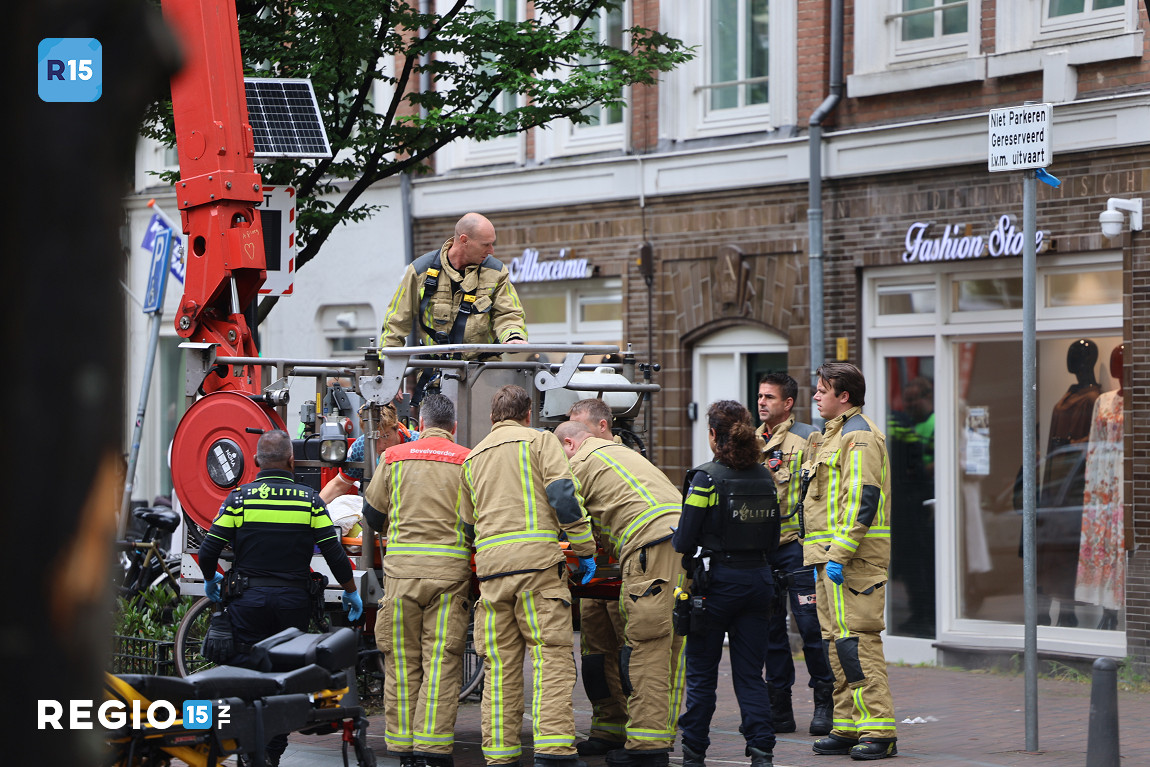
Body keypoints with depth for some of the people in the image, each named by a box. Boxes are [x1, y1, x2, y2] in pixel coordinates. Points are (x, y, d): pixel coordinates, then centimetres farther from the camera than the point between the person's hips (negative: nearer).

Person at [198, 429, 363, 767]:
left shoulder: (240, 497, -2)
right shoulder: (310, 500, 0)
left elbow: (208, 551, -4)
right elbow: (334, 554, -2)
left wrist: (210, 580, 17)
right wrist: (351, 592, 13)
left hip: (248, 599, -1)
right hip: (293, 600, 1)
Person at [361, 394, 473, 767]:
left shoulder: (394, 457, 8)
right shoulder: (468, 461, 4)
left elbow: (373, 514, 15)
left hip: (402, 567, 1)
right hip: (451, 567, -1)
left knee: (402, 662, 7)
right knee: (442, 662, -2)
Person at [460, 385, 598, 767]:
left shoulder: (472, 457, 24)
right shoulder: (540, 441, 7)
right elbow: (563, 495, -5)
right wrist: (584, 549, -4)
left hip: (489, 564, 5)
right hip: (537, 556, -5)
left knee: (500, 662, 5)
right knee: (551, 654, -8)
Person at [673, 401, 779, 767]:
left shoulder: (706, 478, -12)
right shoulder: (765, 477, 5)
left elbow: (684, 539, -12)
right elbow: (773, 537, 12)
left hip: (717, 581, -5)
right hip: (758, 579, 5)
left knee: (701, 671, 7)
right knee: (750, 674, 7)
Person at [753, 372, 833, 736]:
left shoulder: (808, 438, -4)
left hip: (796, 542, -6)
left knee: (810, 624, -7)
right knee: (770, 627, 8)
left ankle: (824, 703, 3)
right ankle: (778, 709, 14)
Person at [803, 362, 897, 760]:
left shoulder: (859, 436, -10)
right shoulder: (834, 435, 22)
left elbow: (862, 499, -20)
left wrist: (839, 554, -24)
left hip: (854, 555, -10)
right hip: (832, 555, 10)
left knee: (856, 640, -13)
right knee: (837, 641, 11)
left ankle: (878, 729, -13)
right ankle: (848, 726, 16)